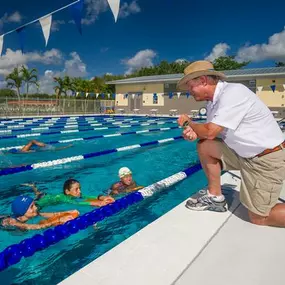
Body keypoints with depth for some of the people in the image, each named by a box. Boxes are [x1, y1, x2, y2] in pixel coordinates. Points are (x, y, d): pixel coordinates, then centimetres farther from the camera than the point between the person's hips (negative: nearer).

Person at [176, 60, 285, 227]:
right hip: (246, 153, 8)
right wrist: (194, 133, -13)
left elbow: (210, 132, -26)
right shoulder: (214, 100, 4)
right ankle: (215, 197, 12)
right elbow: (209, 133, 9)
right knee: (204, 146, 1)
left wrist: (188, 123, -8)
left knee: (258, 217, -4)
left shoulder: (232, 93, -24)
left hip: (267, 158, -8)